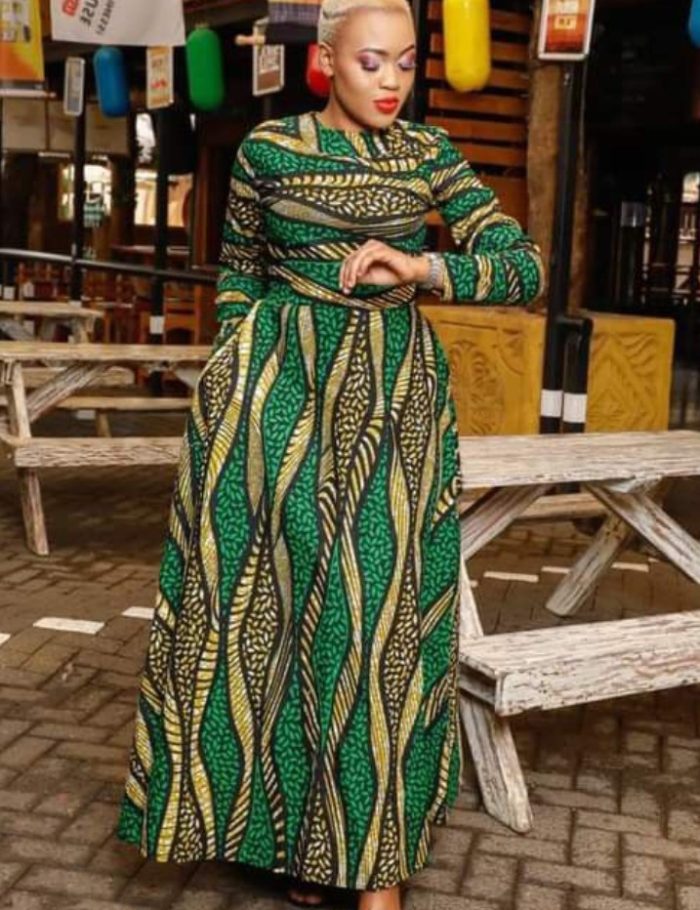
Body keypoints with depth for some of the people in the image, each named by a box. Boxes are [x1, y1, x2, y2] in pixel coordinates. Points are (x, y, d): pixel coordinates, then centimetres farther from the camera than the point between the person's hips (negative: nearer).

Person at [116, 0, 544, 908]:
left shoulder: (431, 154, 5)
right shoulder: (267, 149, 2)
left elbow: (524, 266, -1)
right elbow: (238, 279, 10)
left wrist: (424, 268, -17)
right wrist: (233, 392, 6)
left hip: (395, 394, 1)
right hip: (282, 387, -1)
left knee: (382, 603, 0)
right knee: (273, 595, 1)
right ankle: (292, 821, 20)